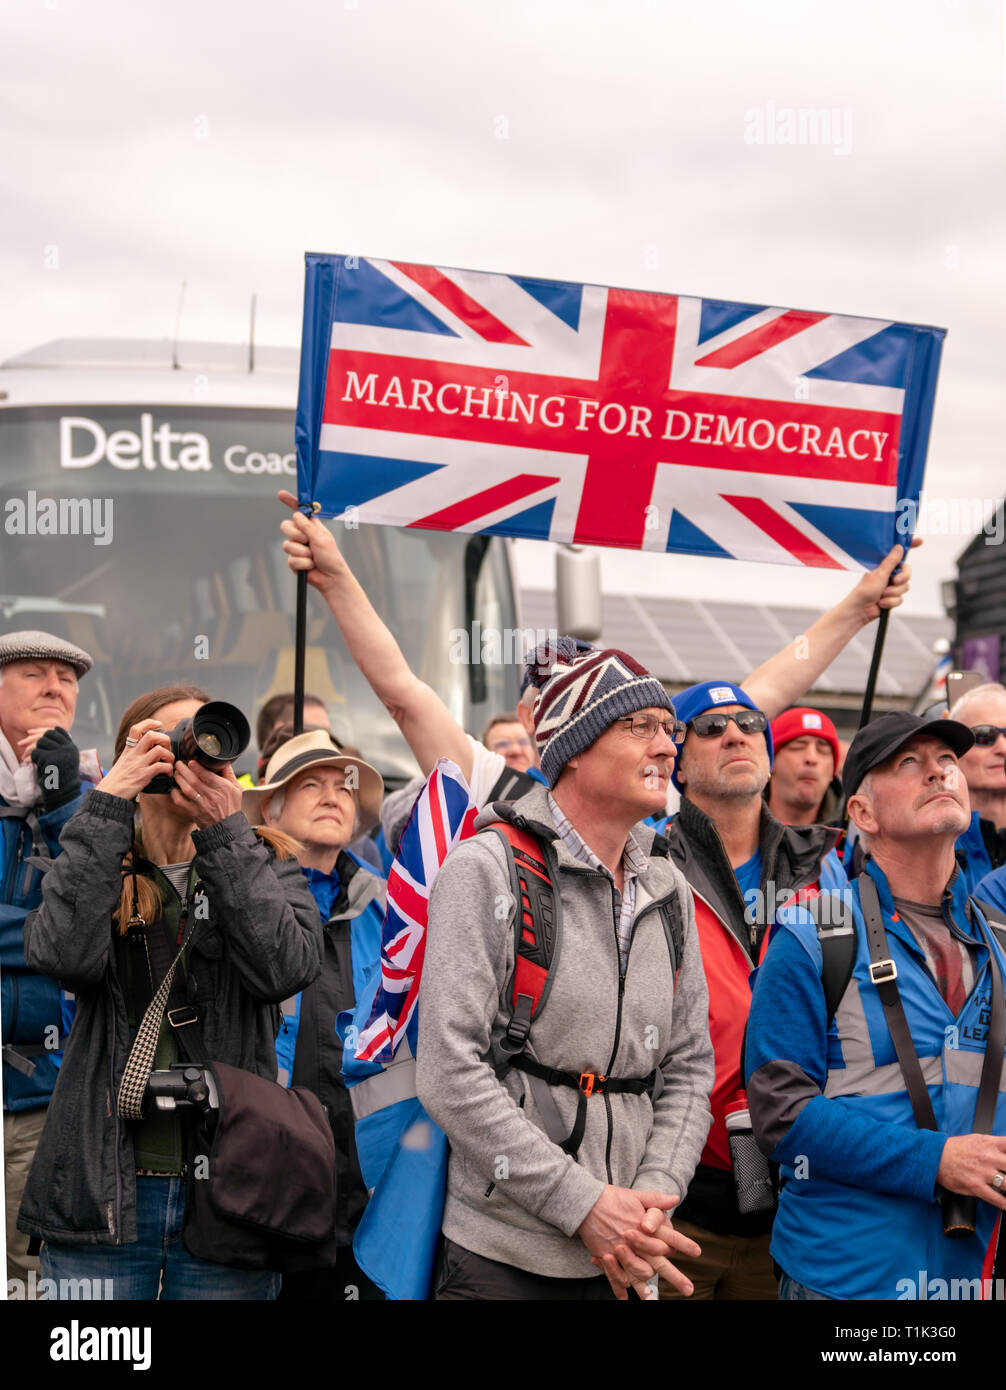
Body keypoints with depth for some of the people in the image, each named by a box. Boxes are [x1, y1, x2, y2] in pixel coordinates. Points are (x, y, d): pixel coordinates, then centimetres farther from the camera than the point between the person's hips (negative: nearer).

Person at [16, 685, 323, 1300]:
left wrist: (224, 832, -13)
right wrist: (108, 804, -12)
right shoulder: (96, 864, 8)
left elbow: (287, 967, -11)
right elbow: (65, 954, -14)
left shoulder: (267, 864, 9)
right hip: (103, 1190, 0)